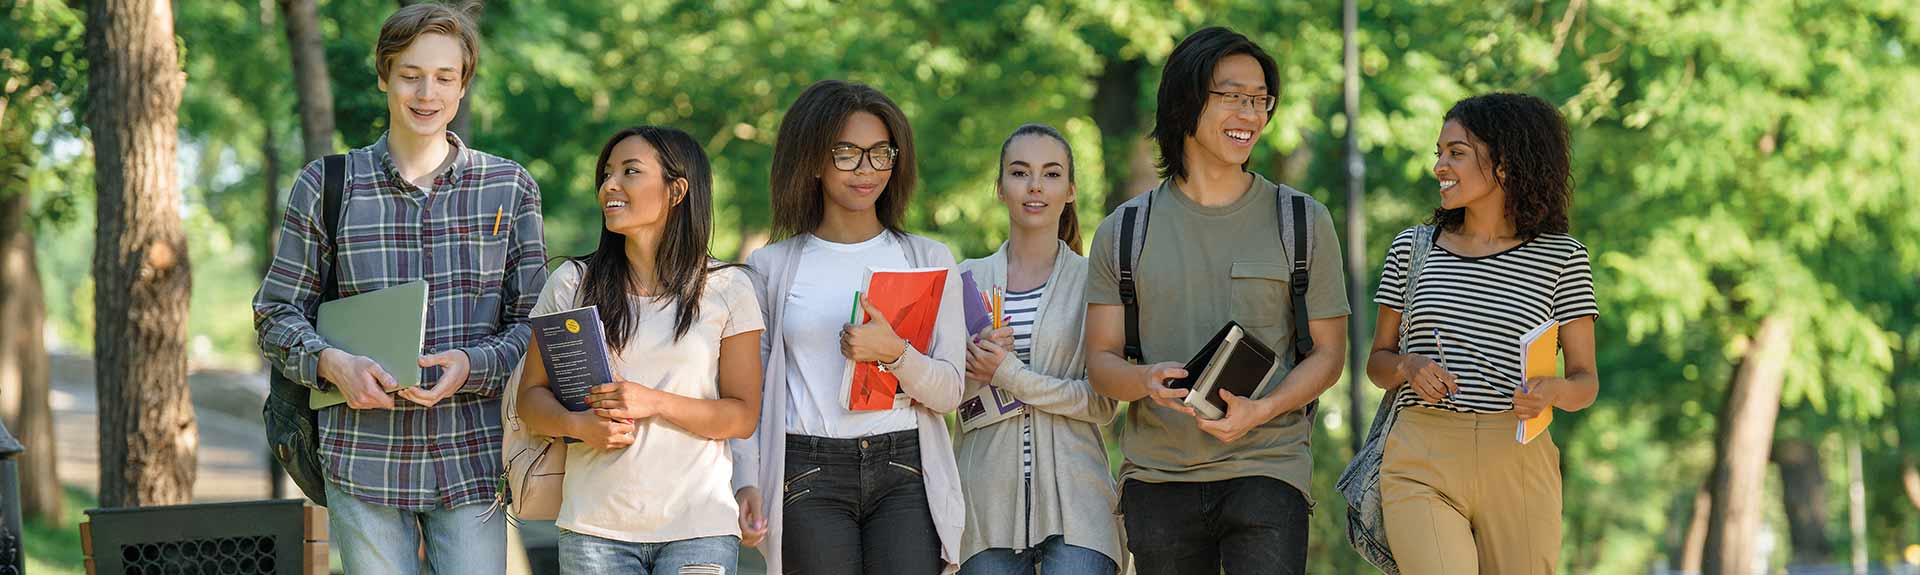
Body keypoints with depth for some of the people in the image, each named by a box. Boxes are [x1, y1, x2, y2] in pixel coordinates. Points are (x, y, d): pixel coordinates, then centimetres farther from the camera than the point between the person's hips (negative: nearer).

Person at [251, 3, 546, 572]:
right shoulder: (326, 187, 6)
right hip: (364, 462, 0)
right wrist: (333, 364, -12)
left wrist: (471, 366, -13)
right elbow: (276, 314, 9)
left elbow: (534, 322, 7)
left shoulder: (509, 188, 8)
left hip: (471, 462, 0)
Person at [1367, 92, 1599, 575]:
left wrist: (1552, 391, -19)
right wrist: (1409, 366, -7)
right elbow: (1377, 362, 16)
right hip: (1422, 464, 0)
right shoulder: (1412, 249, 10)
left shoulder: (1561, 258, 5)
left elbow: (1586, 382, 4)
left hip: (1518, 467, 0)